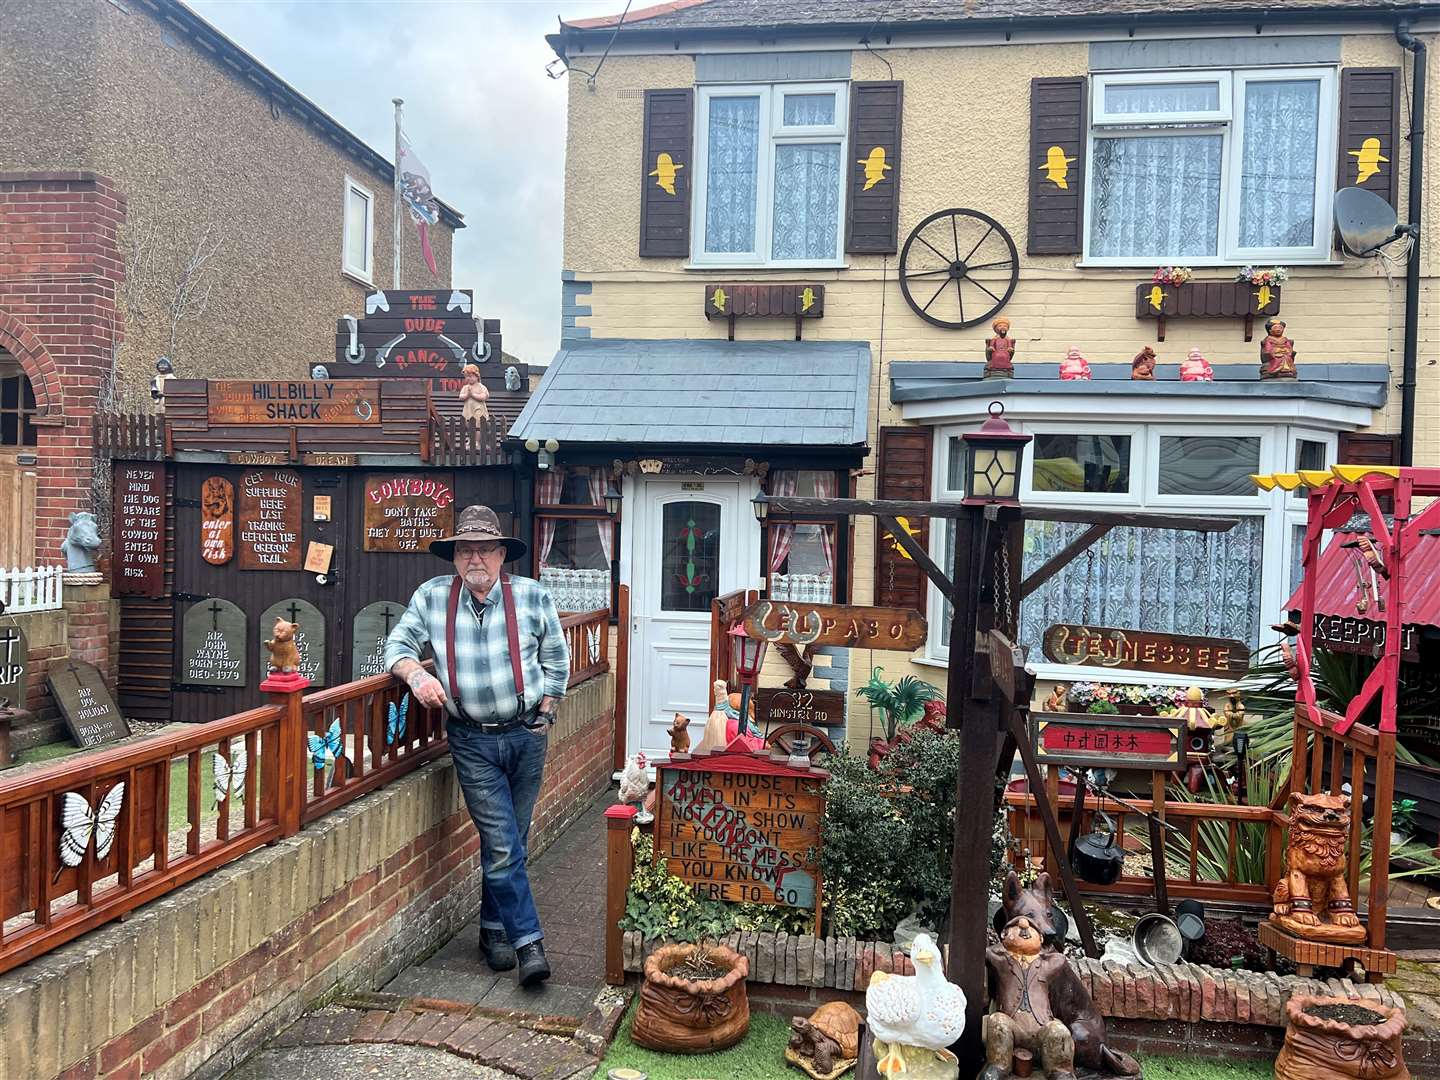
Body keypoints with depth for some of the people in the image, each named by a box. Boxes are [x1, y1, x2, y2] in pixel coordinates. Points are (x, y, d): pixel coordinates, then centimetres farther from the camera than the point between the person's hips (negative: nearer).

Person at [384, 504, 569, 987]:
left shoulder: (532, 595, -3)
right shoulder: (432, 596, -2)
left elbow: (556, 659, 7)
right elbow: (398, 644, 3)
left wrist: (545, 713, 3)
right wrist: (416, 673, -18)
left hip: (526, 735, 1)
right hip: (473, 742, -1)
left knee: (509, 842, 12)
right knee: (502, 845, -5)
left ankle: (494, 929, 30)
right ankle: (527, 941, 6)